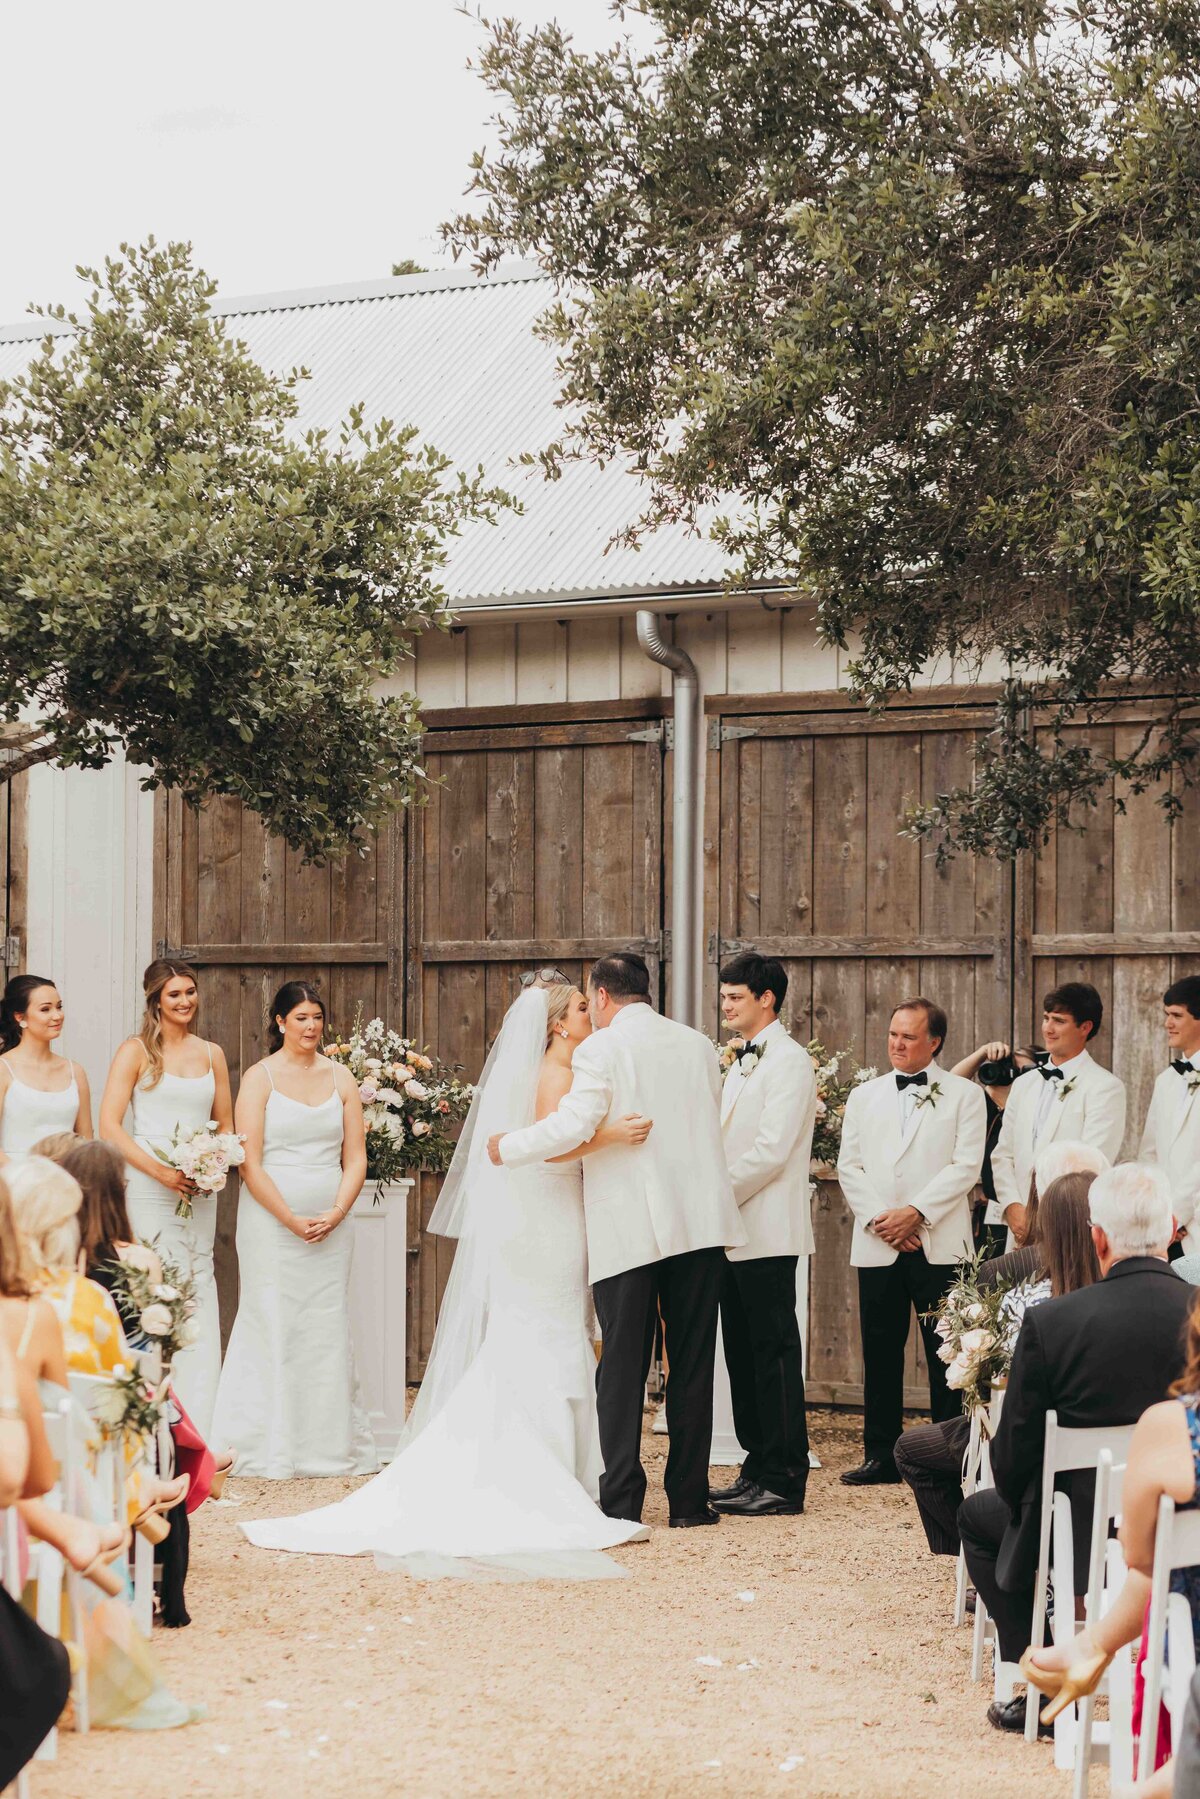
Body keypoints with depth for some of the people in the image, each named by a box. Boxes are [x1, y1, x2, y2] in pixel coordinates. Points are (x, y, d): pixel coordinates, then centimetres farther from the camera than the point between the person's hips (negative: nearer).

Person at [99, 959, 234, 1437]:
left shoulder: (211, 1053, 14)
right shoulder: (137, 1051, 0)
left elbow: (226, 1125, 20)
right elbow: (109, 1125, -7)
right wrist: (160, 1170, -15)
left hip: (199, 1190, 4)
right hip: (149, 1188, -4)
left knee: (199, 1296, 1)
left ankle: (199, 1427, 3)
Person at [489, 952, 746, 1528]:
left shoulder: (601, 1049, -7)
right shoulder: (697, 1045, 10)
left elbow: (571, 1127, -16)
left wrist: (507, 1147, -2)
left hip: (627, 1228, -4)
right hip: (699, 1219, 4)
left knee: (622, 1366, 3)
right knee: (692, 1362, 8)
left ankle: (621, 1499, 2)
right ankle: (689, 1498, 9)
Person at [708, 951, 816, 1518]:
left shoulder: (788, 1061, -10)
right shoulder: (740, 1063, 19)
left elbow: (771, 1151, -18)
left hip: (767, 1232, -9)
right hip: (734, 1232, 9)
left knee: (774, 1354, -6)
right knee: (743, 1354, 11)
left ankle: (784, 1481, -3)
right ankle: (759, 1469, 17)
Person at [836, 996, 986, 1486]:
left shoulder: (963, 1095, 5)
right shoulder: (864, 1096, 16)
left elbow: (965, 1166, -4)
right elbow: (849, 1166, 10)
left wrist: (916, 1212, -13)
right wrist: (878, 1218, -5)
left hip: (939, 1243, -3)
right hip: (877, 1244, 3)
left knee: (945, 1354, -2)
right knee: (880, 1353, 5)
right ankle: (881, 1455, 11)